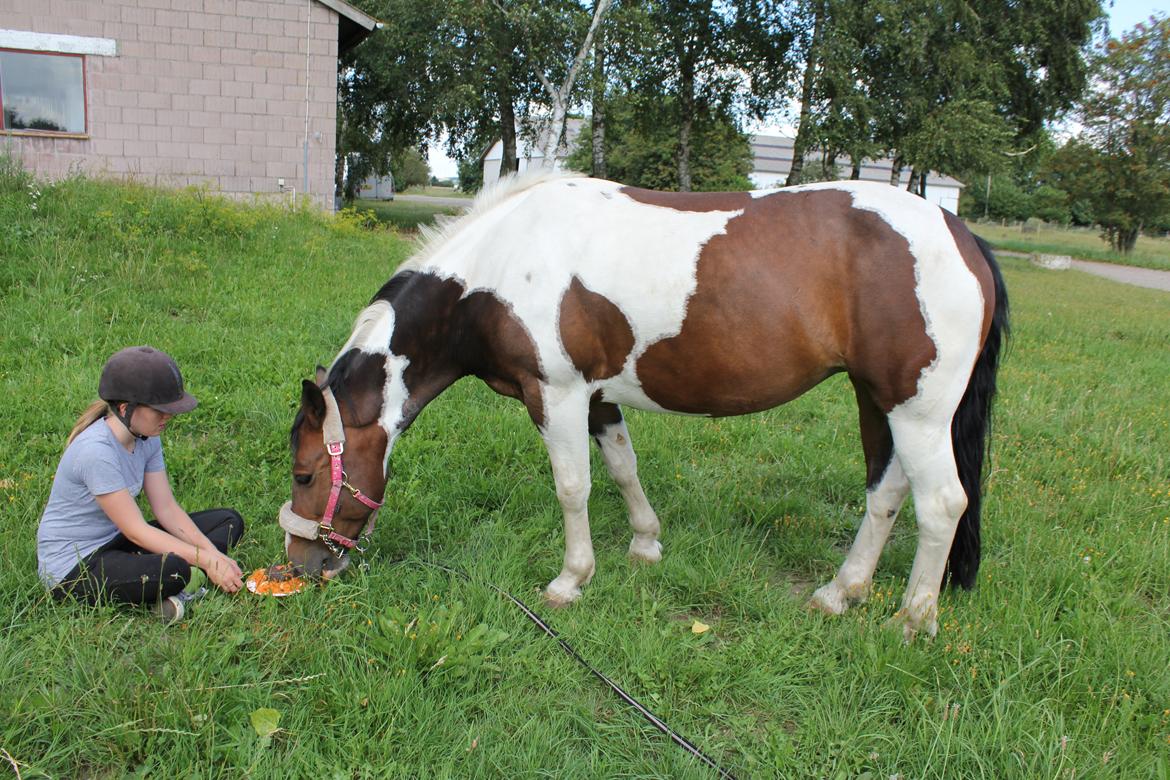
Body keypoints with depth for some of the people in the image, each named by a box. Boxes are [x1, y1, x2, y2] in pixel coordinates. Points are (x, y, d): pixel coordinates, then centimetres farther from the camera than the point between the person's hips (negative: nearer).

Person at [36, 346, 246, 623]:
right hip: (73, 568, -9)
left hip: (116, 541, 9)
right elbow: (136, 531, -24)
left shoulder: (147, 438, -1)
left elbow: (167, 508, -2)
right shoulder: (96, 451, -27)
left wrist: (213, 554, -14)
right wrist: (206, 560, -24)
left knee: (229, 521, 1)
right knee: (172, 569, -39)